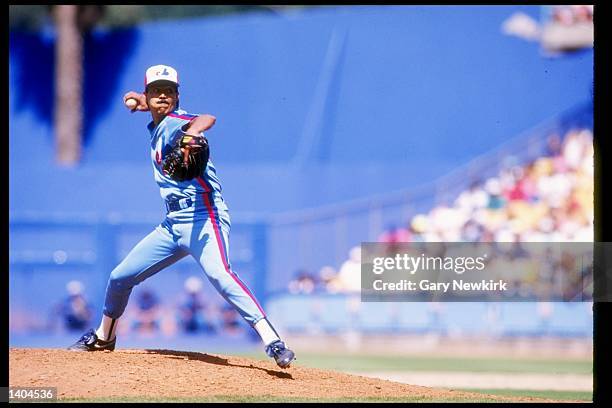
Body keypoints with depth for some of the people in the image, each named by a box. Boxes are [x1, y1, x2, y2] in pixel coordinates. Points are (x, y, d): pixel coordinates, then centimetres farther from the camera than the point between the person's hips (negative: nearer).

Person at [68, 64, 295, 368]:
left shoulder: (172, 121, -10)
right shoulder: (156, 126, 14)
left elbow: (207, 119, -32)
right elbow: (150, 103, 38)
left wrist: (191, 134, -56)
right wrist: (140, 101, 13)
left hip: (203, 217, -9)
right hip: (173, 223, 9)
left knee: (219, 275, -32)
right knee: (120, 277, 15)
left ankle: (273, 342, -40)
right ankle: (103, 337, 39)